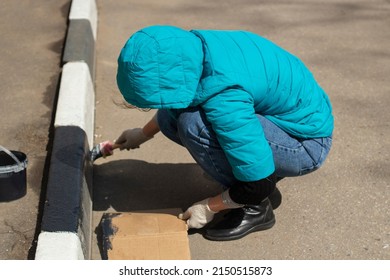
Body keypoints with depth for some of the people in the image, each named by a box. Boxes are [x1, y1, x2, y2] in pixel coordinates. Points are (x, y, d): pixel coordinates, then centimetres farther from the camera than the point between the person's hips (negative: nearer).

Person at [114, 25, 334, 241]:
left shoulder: (223, 99, -35)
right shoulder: (193, 46, -11)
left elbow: (260, 183, -28)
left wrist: (209, 207, -11)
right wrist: (143, 134, 24)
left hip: (307, 145, -8)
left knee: (194, 124, -28)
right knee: (169, 118, -3)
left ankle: (254, 208, -8)